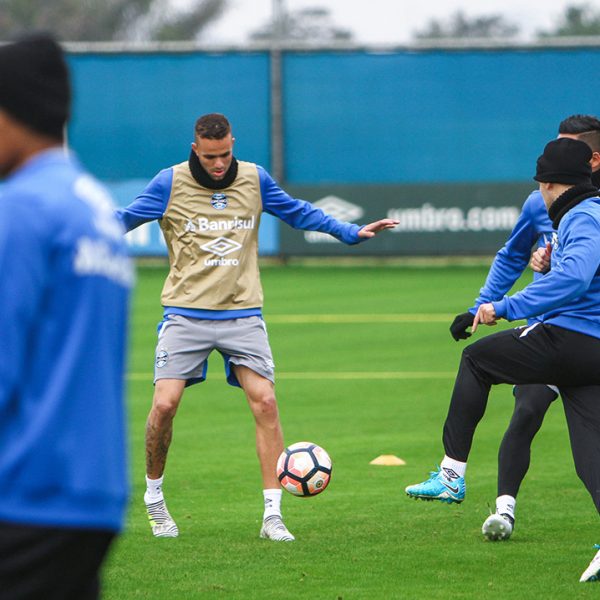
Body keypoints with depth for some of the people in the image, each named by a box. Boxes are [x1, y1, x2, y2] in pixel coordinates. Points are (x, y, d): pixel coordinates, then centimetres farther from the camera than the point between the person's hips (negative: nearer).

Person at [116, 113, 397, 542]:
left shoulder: (254, 179, 6)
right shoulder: (171, 183, -2)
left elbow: (298, 212, 18)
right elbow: (123, 221, 3)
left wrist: (352, 232, 14)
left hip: (242, 314, 2)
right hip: (186, 312, -2)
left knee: (265, 401, -12)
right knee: (165, 404, -13)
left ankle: (273, 515, -8)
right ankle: (154, 496, 12)